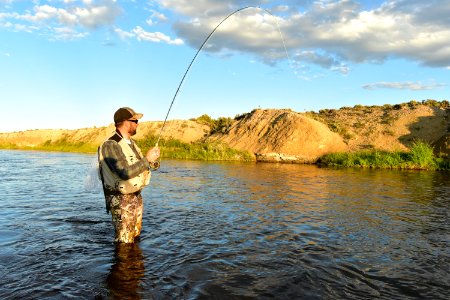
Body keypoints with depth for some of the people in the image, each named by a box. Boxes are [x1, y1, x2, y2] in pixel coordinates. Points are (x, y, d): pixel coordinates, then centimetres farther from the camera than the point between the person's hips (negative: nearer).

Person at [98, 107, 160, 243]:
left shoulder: (130, 142, 9)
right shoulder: (110, 145, -20)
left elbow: (139, 166, 16)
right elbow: (125, 173, -30)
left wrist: (153, 160, -5)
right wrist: (147, 159, -24)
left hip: (136, 197, 9)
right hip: (121, 200, -9)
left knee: (135, 236, 19)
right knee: (124, 242, -1)